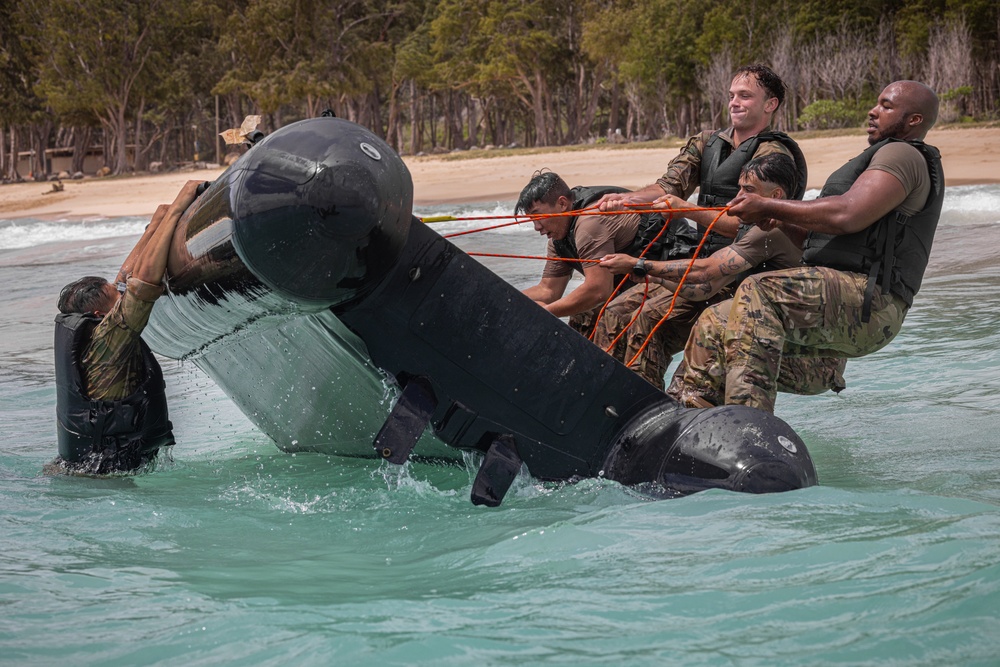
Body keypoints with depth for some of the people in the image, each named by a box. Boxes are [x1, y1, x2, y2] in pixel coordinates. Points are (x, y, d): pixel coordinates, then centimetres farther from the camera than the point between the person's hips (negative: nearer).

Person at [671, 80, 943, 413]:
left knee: (757, 293, -33)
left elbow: (846, 216, -19)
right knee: (713, 326, 7)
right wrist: (782, 225, 11)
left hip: (866, 301, -11)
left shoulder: (903, 154, -2)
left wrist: (769, 207, -10)